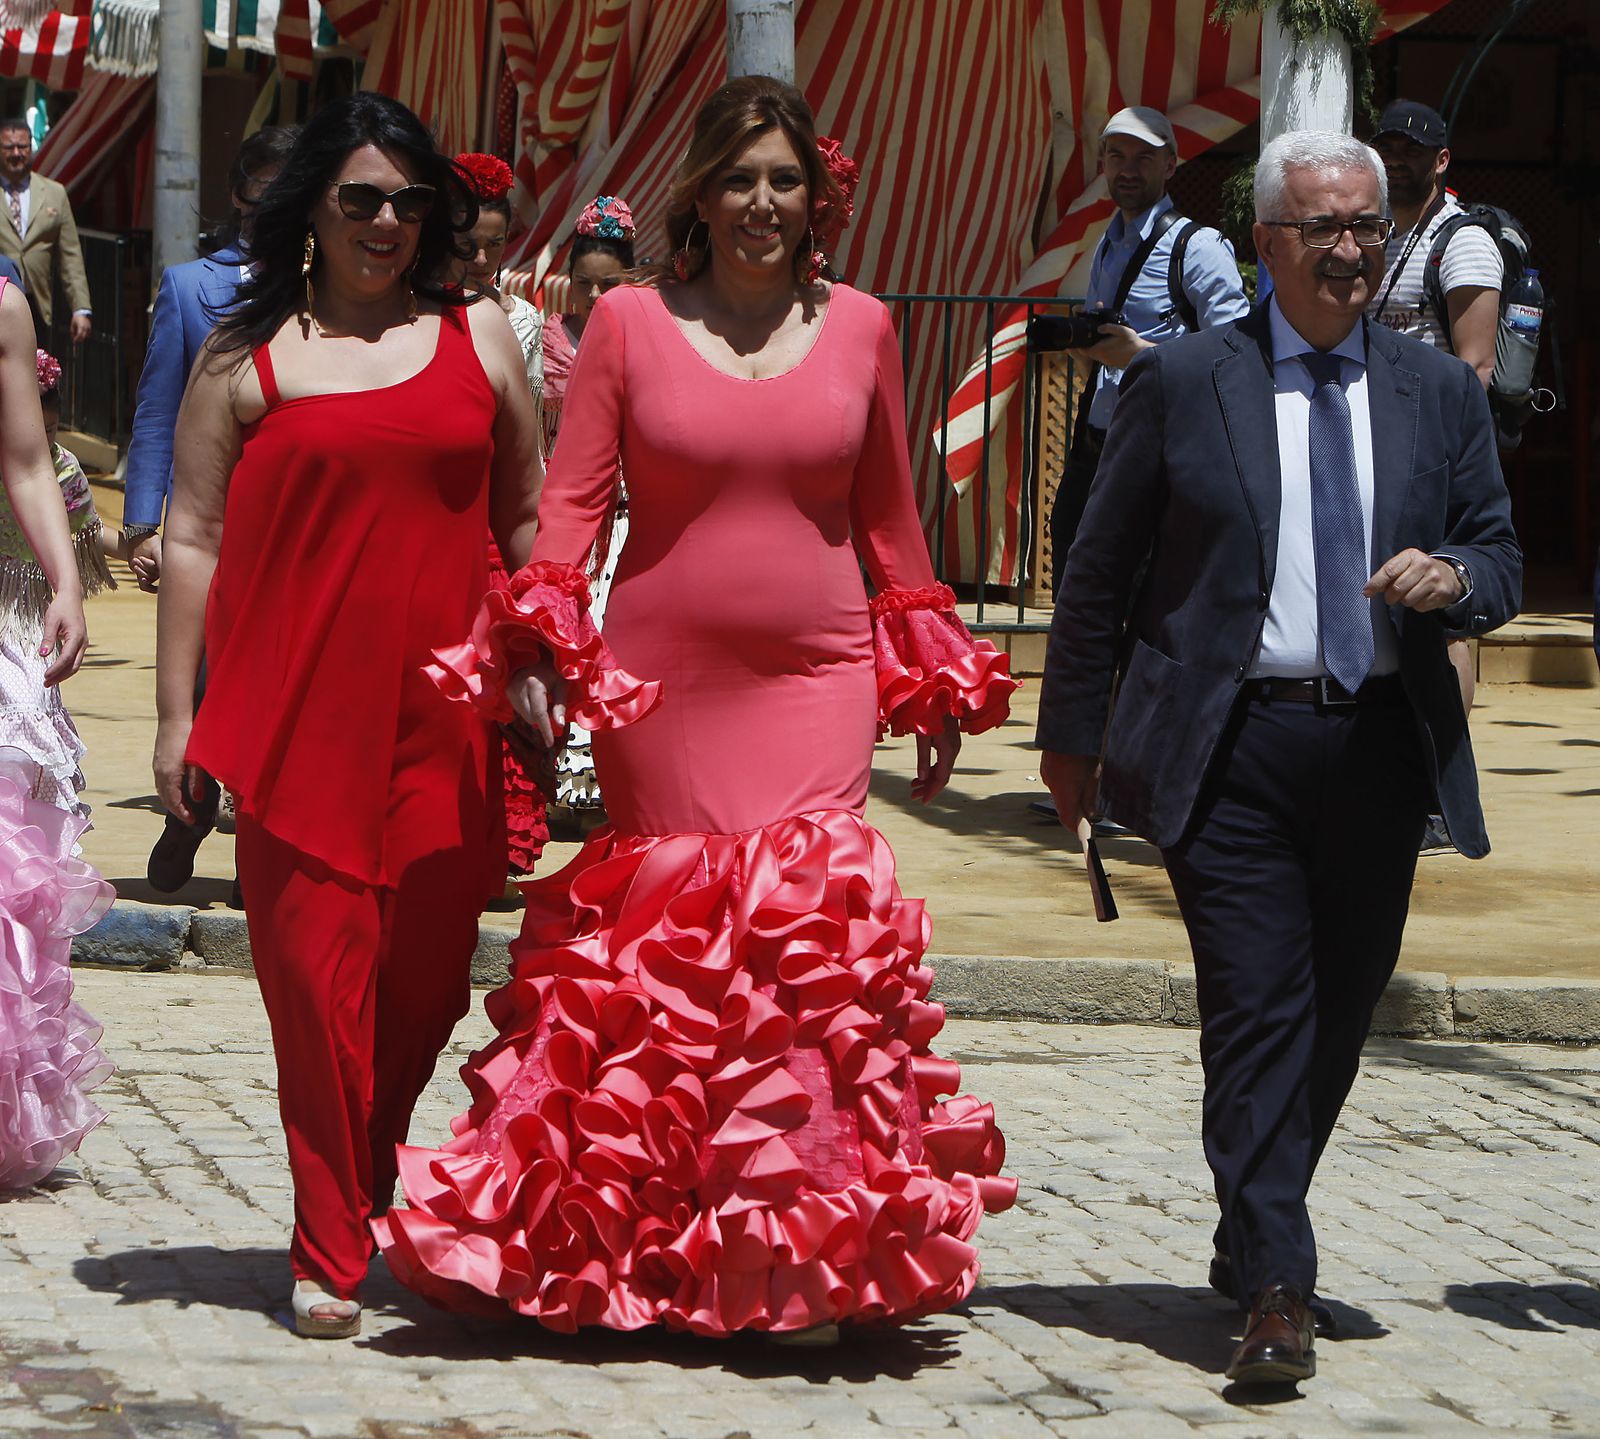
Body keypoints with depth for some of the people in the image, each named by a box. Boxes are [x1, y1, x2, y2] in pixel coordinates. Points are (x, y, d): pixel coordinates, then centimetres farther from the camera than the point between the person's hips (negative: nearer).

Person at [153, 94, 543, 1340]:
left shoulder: (480, 338, 12)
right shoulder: (248, 353, 7)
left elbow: (528, 520, 17)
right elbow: (193, 539, 6)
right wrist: (177, 715, 1)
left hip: (446, 717, 2)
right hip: (297, 712, -2)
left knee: (425, 977, 2)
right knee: (319, 975, -5)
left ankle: (377, 1205, 23)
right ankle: (330, 1255, 2)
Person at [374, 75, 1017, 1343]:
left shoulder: (859, 327, 8)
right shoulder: (630, 322, 3)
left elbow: (890, 515, 15)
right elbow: (573, 495, 1)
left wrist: (934, 682, 15)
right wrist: (541, 639, -13)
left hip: (816, 677, 1)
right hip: (660, 679, 0)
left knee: (813, 924, -12)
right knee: (668, 934, 0)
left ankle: (807, 1253, -8)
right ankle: (655, 1249, 13)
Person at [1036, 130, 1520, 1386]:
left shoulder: (1440, 394, 10)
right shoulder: (1182, 384, 2)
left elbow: (1501, 561, 13)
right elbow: (1100, 571, 6)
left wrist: (1456, 578, -11)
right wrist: (1073, 730, 6)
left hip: (1381, 749, 4)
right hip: (1231, 750, -3)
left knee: (1340, 1013, 11)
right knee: (1259, 1009, -10)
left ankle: (1252, 1239, 30)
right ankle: (1277, 1292, -8)